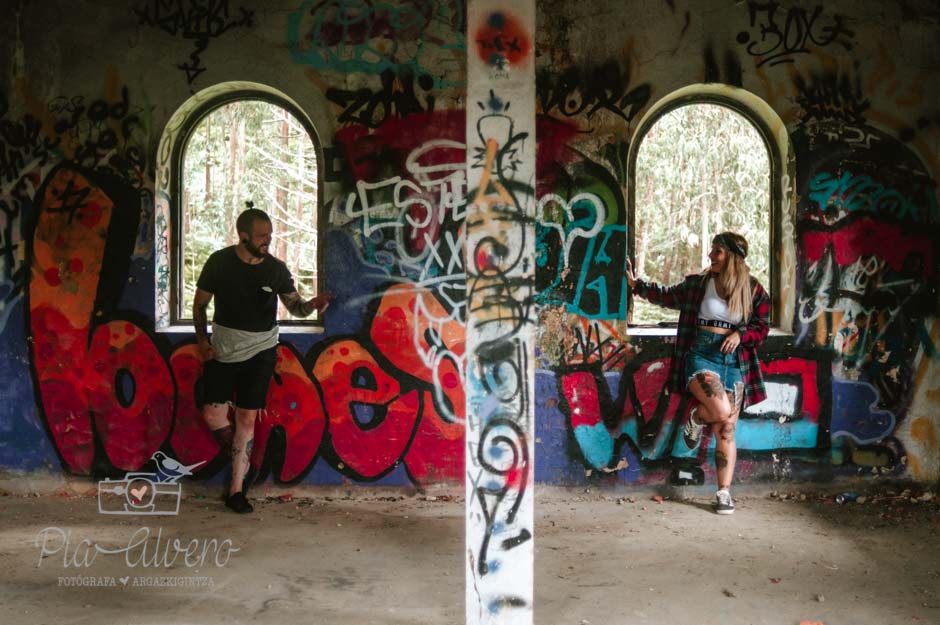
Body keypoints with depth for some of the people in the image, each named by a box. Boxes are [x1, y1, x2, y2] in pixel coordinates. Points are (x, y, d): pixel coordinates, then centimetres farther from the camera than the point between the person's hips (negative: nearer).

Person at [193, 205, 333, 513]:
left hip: (260, 350, 0)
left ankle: (236, 490, 11)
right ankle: (239, 459, 26)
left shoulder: (276, 269, -6)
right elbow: (200, 305, 2)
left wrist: (312, 304, -22)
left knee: (246, 418, 2)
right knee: (213, 415, -4)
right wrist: (202, 341, -9)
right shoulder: (219, 262, -8)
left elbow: (294, 305, 0)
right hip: (222, 349, 0)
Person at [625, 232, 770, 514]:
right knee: (722, 412, -25)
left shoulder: (753, 290, 3)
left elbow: (762, 328, 7)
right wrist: (636, 284, 18)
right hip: (701, 357, -1)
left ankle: (724, 493, 13)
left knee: (726, 432, 3)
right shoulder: (697, 283, 4)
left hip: (734, 362, 1)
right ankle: (696, 418, 12)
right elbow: (667, 296, 20)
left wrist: (740, 335, -12)